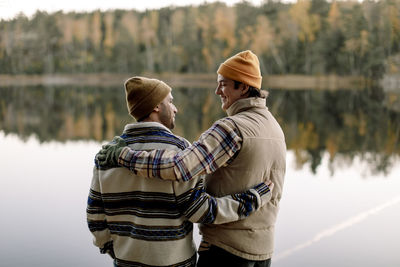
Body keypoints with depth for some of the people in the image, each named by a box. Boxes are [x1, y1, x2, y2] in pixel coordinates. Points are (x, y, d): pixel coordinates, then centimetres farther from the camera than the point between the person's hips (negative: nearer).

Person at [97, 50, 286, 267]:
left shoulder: (232, 128, -22)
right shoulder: (276, 130, 8)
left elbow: (179, 167, -34)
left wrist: (124, 155, -25)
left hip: (226, 247, -8)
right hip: (263, 248, 9)